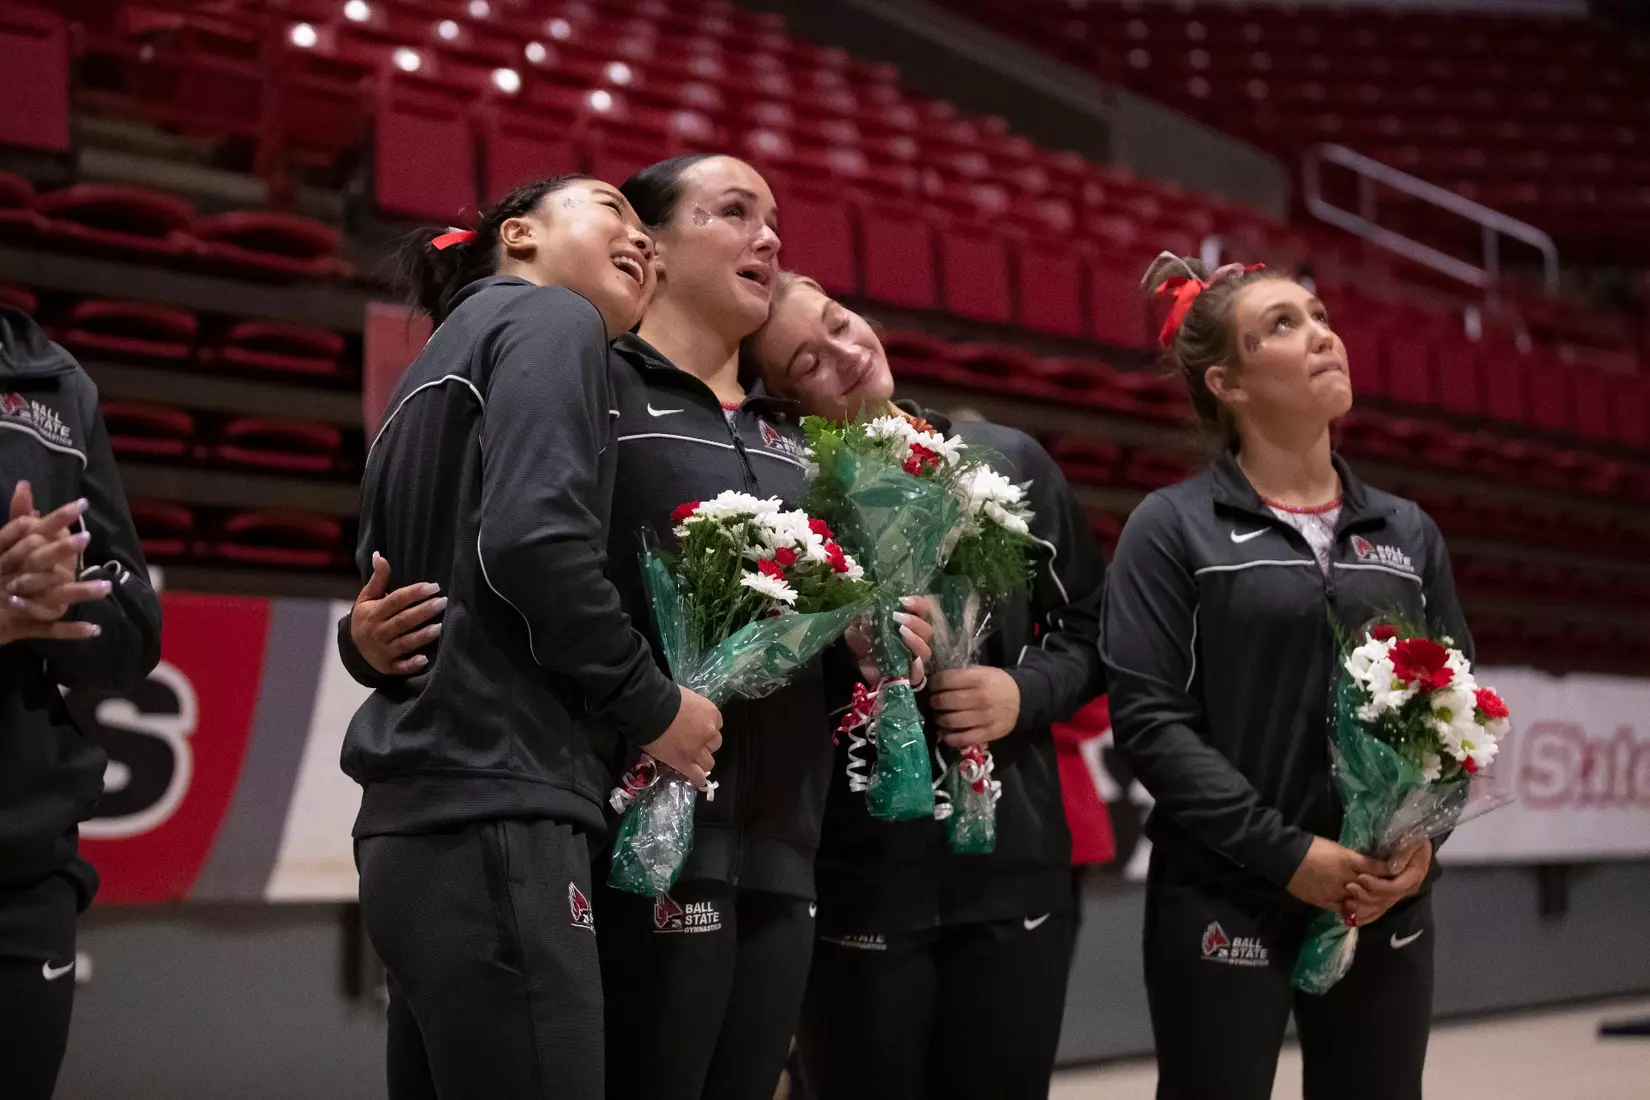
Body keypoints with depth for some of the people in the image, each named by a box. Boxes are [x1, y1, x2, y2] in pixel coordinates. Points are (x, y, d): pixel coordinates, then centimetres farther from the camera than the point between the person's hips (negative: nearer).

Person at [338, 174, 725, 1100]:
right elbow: (535, 541, -18)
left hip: (421, 818, 9)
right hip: (493, 815, -9)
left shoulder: (439, 366, 25)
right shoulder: (551, 319, -1)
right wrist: (655, 705, -7)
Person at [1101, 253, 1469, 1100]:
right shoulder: (1173, 527, -2)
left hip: (1386, 907, 4)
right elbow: (1147, 716, -10)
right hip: (1225, 906, -4)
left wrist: (1425, 836, -7)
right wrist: (1288, 854, -16)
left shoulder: (1407, 532, 11)